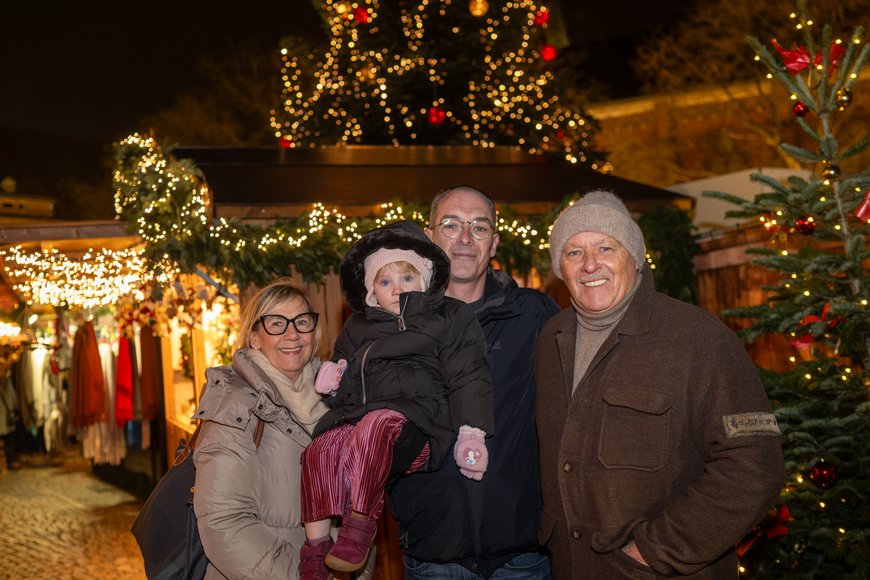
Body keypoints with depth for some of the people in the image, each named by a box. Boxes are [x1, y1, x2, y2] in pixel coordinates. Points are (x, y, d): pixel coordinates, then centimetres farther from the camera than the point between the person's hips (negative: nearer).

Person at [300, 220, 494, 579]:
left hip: (414, 424, -5)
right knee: (320, 451, -25)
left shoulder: (450, 317, 12)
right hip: (357, 418, 5)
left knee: (377, 425, -38)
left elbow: (467, 377, 5)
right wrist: (331, 378, 10)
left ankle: (362, 522, -31)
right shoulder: (359, 327, 25)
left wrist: (471, 434, -7)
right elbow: (343, 361, 36)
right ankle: (315, 549, -16)